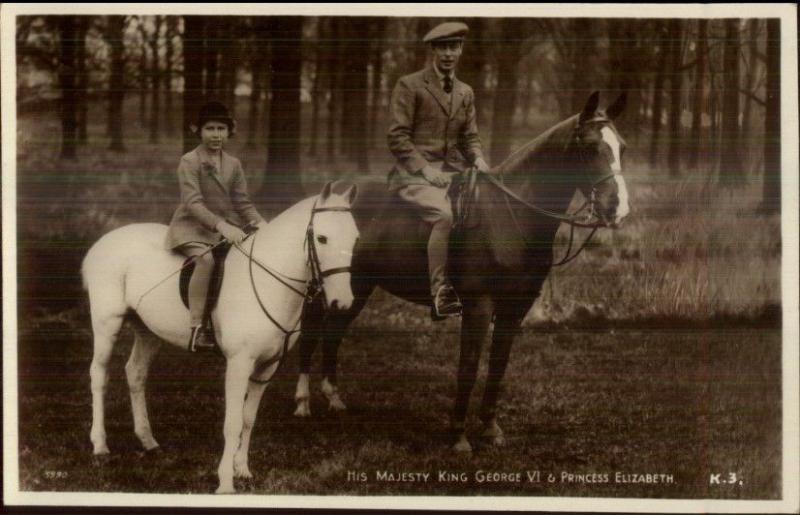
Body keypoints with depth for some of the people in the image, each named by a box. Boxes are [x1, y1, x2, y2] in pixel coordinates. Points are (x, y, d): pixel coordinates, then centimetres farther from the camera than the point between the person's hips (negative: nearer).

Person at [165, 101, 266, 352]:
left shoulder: (233, 164, 11)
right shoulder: (189, 161, -8)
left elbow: (242, 202, 10)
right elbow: (193, 203, -19)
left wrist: (261, 224, -9)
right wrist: (221, 224, -32)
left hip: (224, 226, 7)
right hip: (192, 227, -6)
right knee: (206, 258, -35)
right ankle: (196, 328, -35)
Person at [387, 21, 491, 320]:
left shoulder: (465, 93, 18)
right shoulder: (409, 86, -1)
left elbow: (470, 138, 18)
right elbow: (397, 138, -6)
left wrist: (478, 160, -4)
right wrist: (426, 169, -16)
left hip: (452, 172, 6)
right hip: (414, 173, -6)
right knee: (445, 214, -34)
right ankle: (440, 296, -31)